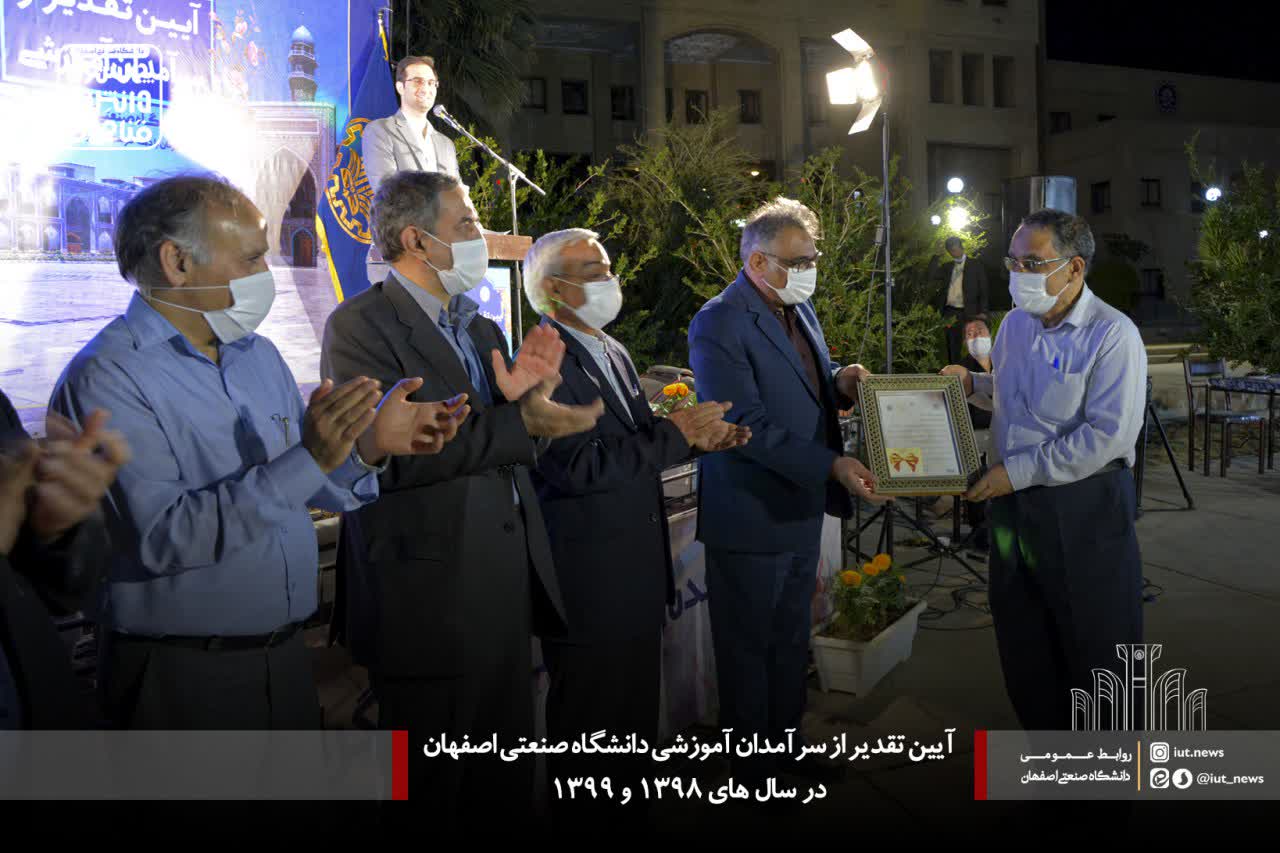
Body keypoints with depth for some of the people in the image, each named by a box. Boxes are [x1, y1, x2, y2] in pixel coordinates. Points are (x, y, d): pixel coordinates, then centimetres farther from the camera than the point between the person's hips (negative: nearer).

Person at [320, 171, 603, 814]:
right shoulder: (361, 325, -10)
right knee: (429, 787, 7)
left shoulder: (482, 330, 16)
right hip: (431, 599, -7)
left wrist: (517, 395, -7)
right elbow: (392, 453, -23)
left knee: (507, 782, 17)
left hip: (506, 589, 8)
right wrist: (520, 421, -22)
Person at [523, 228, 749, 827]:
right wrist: (678, 432, -19)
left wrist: (698, 437, -2)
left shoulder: (613, 352, 12)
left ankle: (629, 806, 37)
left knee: (637, 711, 20)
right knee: (589, 717, 7)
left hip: (639, 570, 9)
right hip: (589, 580, -9)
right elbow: (579, 467, -26)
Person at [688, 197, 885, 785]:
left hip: (802, 510, 8)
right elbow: (746, 426, -24)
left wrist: (839, 383, -2)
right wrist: (830, 465, -29)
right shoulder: (719, 324, -18)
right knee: (749, 649, 7)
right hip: (751, 518, -8)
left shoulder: (800, 309, 9)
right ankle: (750, 766, 24)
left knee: (791, 643, 20)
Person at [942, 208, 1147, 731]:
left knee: (1095, 651, 6)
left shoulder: (1112, 334, -15)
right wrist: (973, 384, 4)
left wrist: (1018, 472, -21)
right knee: (1023, 647, 17)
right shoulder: (1015, 324, 8)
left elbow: (1108, 435, -23)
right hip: (1012, 503, 7)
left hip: (1083, 510, -7)